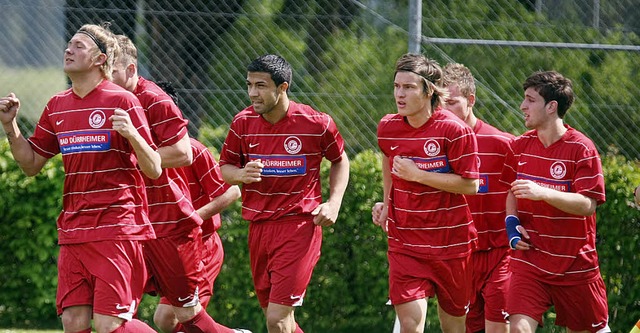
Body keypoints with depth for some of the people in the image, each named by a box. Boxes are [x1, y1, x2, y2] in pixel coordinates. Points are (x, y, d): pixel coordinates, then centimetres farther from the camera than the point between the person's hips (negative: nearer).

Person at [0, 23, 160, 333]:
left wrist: (131, 134, -25)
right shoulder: (57, 107, 13)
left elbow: (154, 170, -7)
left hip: (117, 230, -6)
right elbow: (31, 164, 20)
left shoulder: (122, 101, -5)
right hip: (72, 231, 6)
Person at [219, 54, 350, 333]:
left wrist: (333, 203, -4)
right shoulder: (242, 122, 1)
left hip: (299, 224, -5)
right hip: (258, 224, 5)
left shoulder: (317, 124, -8)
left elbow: (340, 161, 9)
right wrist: (241, 174, -12)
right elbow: (224, 167, 11)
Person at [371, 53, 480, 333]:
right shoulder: (388, 127, 2)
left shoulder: (455, 130, -14)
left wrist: (418, 175, -20)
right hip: (404, 244, 2)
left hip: (451, 245, -2)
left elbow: (470, 185, -16)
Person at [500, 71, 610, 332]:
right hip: (530, 260, 3)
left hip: (576, 266, -3)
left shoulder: (581, 149, -12)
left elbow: (588, 205, -19)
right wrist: (511, 221, -1)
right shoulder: (519, 146, 5)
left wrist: (543, 193, -32)